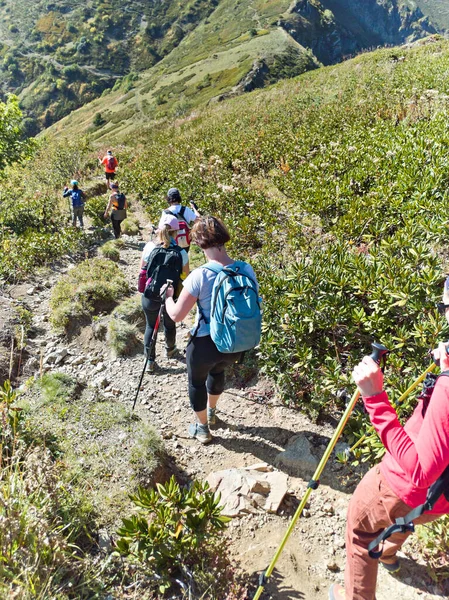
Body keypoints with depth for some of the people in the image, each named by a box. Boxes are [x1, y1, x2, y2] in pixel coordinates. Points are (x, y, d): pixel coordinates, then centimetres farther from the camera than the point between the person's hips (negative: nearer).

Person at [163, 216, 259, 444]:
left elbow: (176, 315, -17)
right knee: (217, 371, 35)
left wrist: (168, 296, 2)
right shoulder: (247, 269, -11)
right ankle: (211, 412, 59)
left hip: (205, 344, -5)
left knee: (196, 382, 24)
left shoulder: (199, 276, -24)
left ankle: (202, 428, 44)